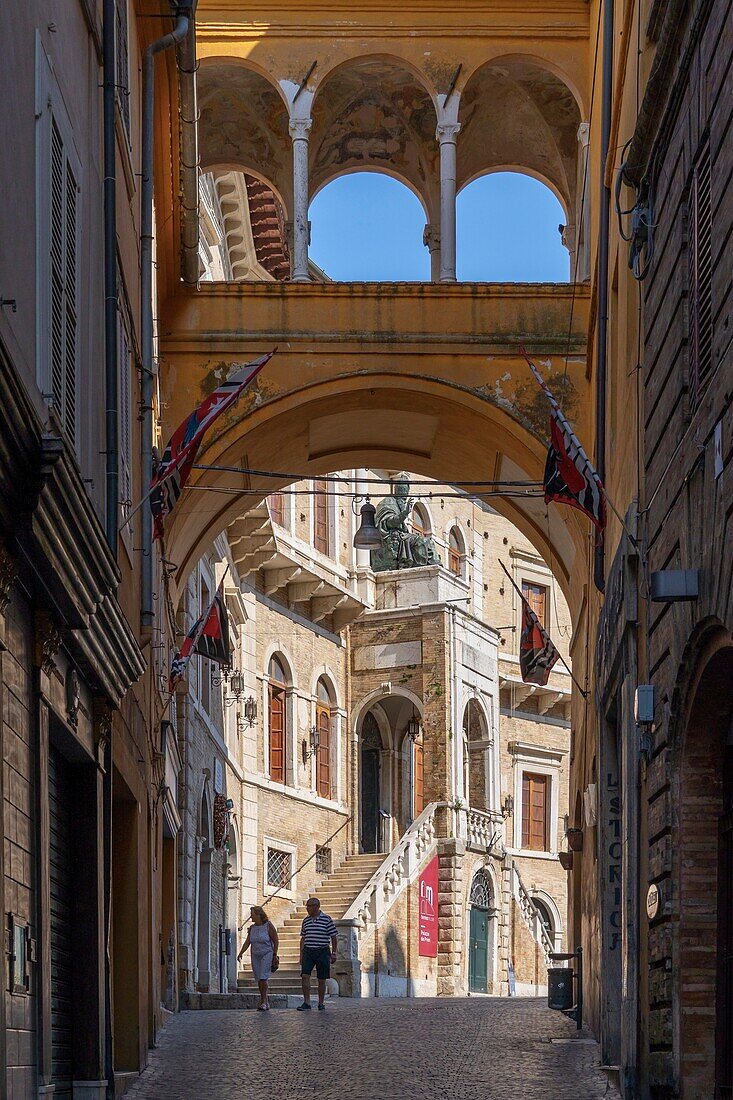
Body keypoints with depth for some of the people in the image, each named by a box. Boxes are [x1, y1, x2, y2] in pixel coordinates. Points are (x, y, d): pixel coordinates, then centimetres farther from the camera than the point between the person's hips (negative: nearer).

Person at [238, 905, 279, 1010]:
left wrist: (275, 955, -8)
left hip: (267, 954, -6)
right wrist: (241, 953, -6)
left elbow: (276, 941, -4)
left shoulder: (268, 926, -7)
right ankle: (265, 1002, 10)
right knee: (259, 979, 3)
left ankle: (264, 1001, -14)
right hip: (255, 956, 6)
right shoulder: (252, 928, 8)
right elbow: (247, 942, 6)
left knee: (263, 978, -16)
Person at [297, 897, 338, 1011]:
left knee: (321, 980, 3)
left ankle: (321, 1003, 15)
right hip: (308, 952, 3)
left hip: (322, 952, -3)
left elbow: (334, 937, -1)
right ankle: (306, 1003, -12)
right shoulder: (306, 921, 11)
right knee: (305, 976, -11)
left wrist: (333, 953, -6)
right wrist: (301, 954, 12)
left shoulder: (326, 919, -3)